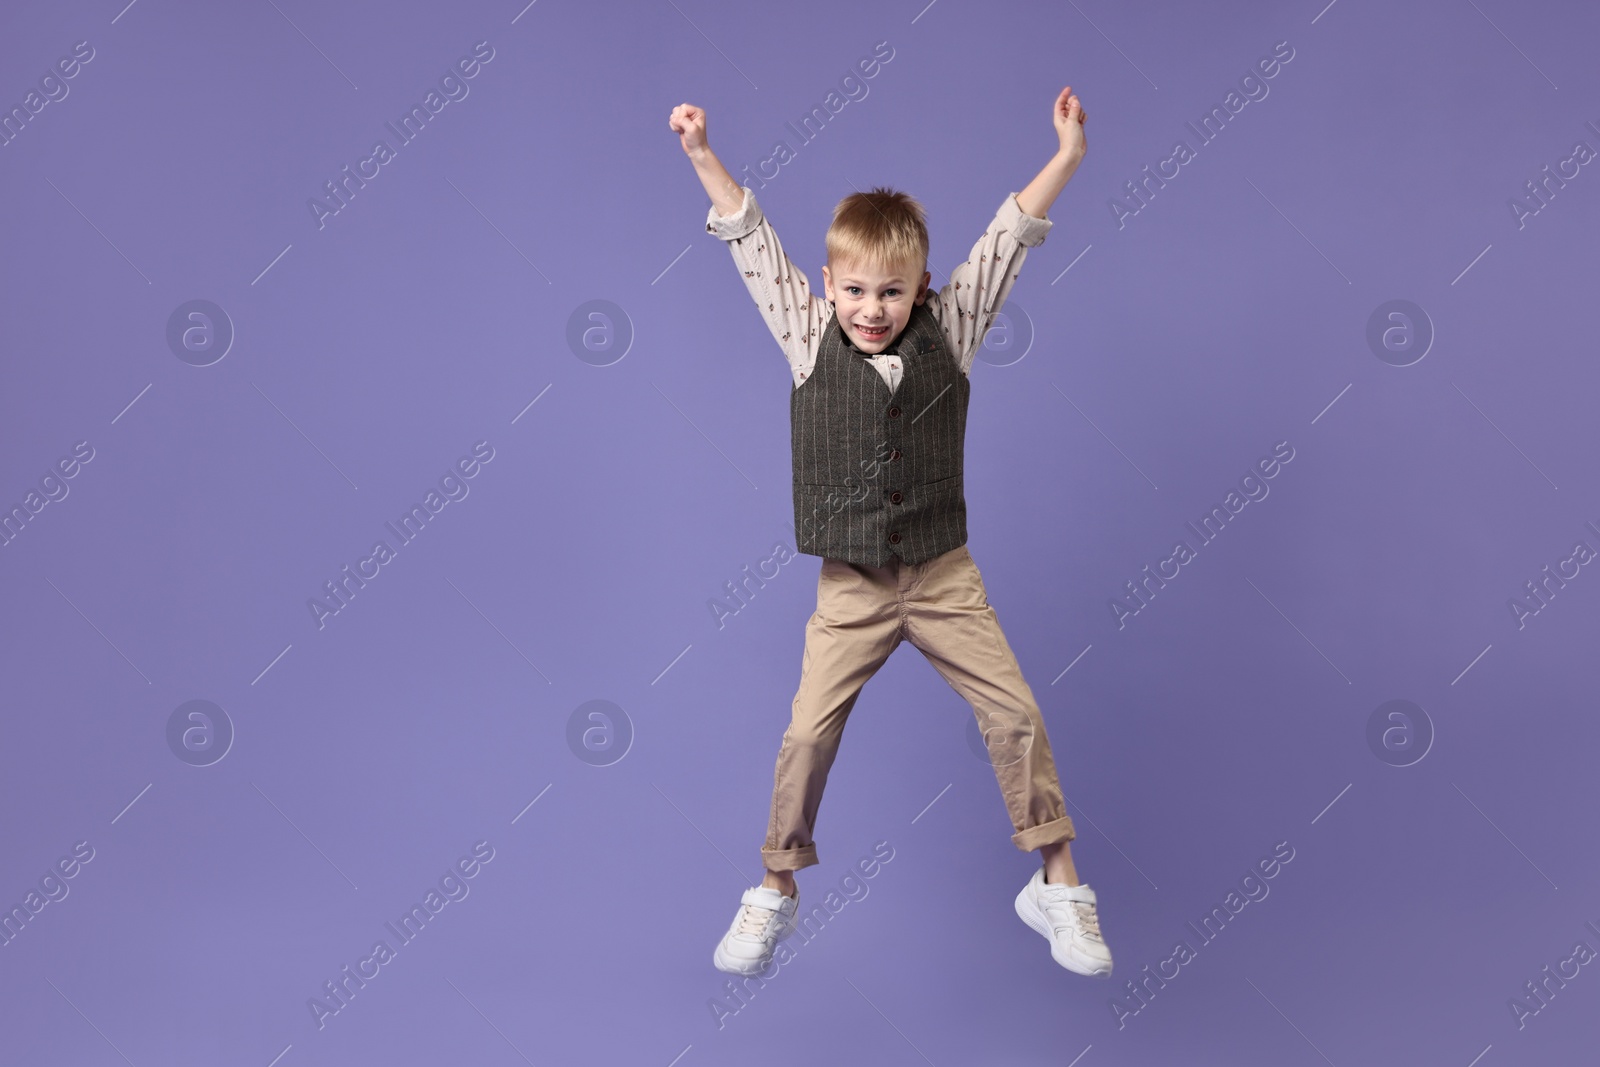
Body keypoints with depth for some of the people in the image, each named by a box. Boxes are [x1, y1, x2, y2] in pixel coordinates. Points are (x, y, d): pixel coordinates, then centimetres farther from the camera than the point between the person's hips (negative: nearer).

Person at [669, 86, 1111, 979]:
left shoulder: (949, 331, -1)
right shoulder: (810, 338, -2)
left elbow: (1010, 236, -3)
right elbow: (753, 242, -3)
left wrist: (1068, 156, -9)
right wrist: (702, 155, -8)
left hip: (945, 577, 1)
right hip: (852, 588, -1)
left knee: (1017, 714, 0)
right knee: (808, 736, -1)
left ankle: (1058, 886, 17)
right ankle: (776, 894, 19)